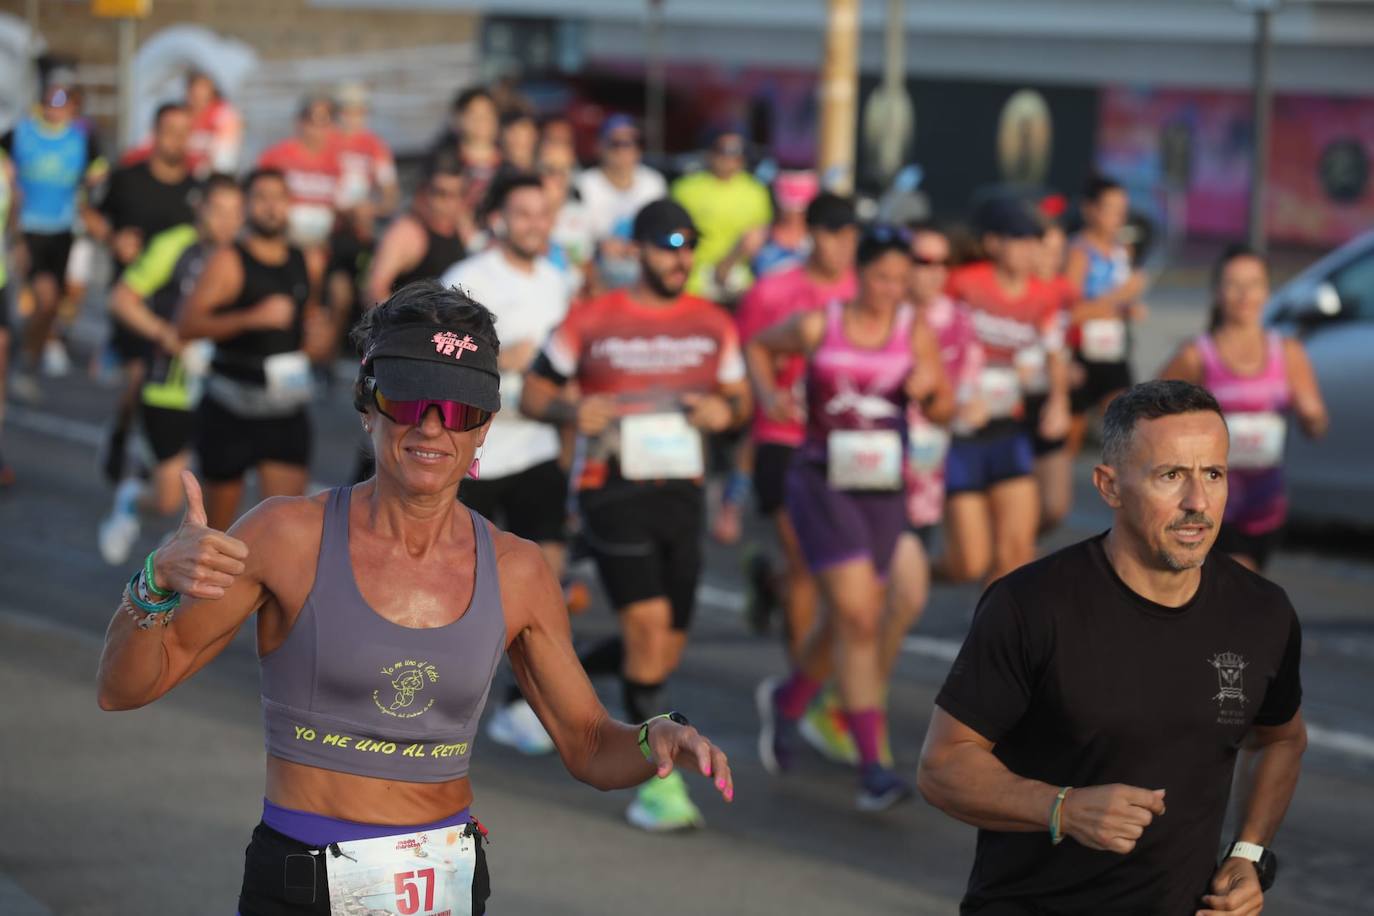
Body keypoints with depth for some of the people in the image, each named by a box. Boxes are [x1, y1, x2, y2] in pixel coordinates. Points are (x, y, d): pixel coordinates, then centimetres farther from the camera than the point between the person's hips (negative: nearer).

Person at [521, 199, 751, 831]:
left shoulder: (712, 324, 8)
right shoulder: (591, 321, -2)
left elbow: (739, 395, 16)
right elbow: (533, 393, 4)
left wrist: (727, 410, -8)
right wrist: (572, 411, -18)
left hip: (681, 491, 5)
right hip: (612, 489, -5)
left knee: (668, 646, 6)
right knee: (649, 621, -18)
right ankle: (658, 779, -12)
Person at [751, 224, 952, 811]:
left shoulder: (915, 332, -1)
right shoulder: (817, 326, -5)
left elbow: (943, 411, 6)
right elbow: (759, 346, 14)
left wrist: (929, 389, -16)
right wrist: (768, 395, -4)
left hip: (882, 491, 4)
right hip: (822, 483, -4)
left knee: (855, 621, 15)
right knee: (857, 619, -14)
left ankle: (786, 701, 45)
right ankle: (872, 768, -14)